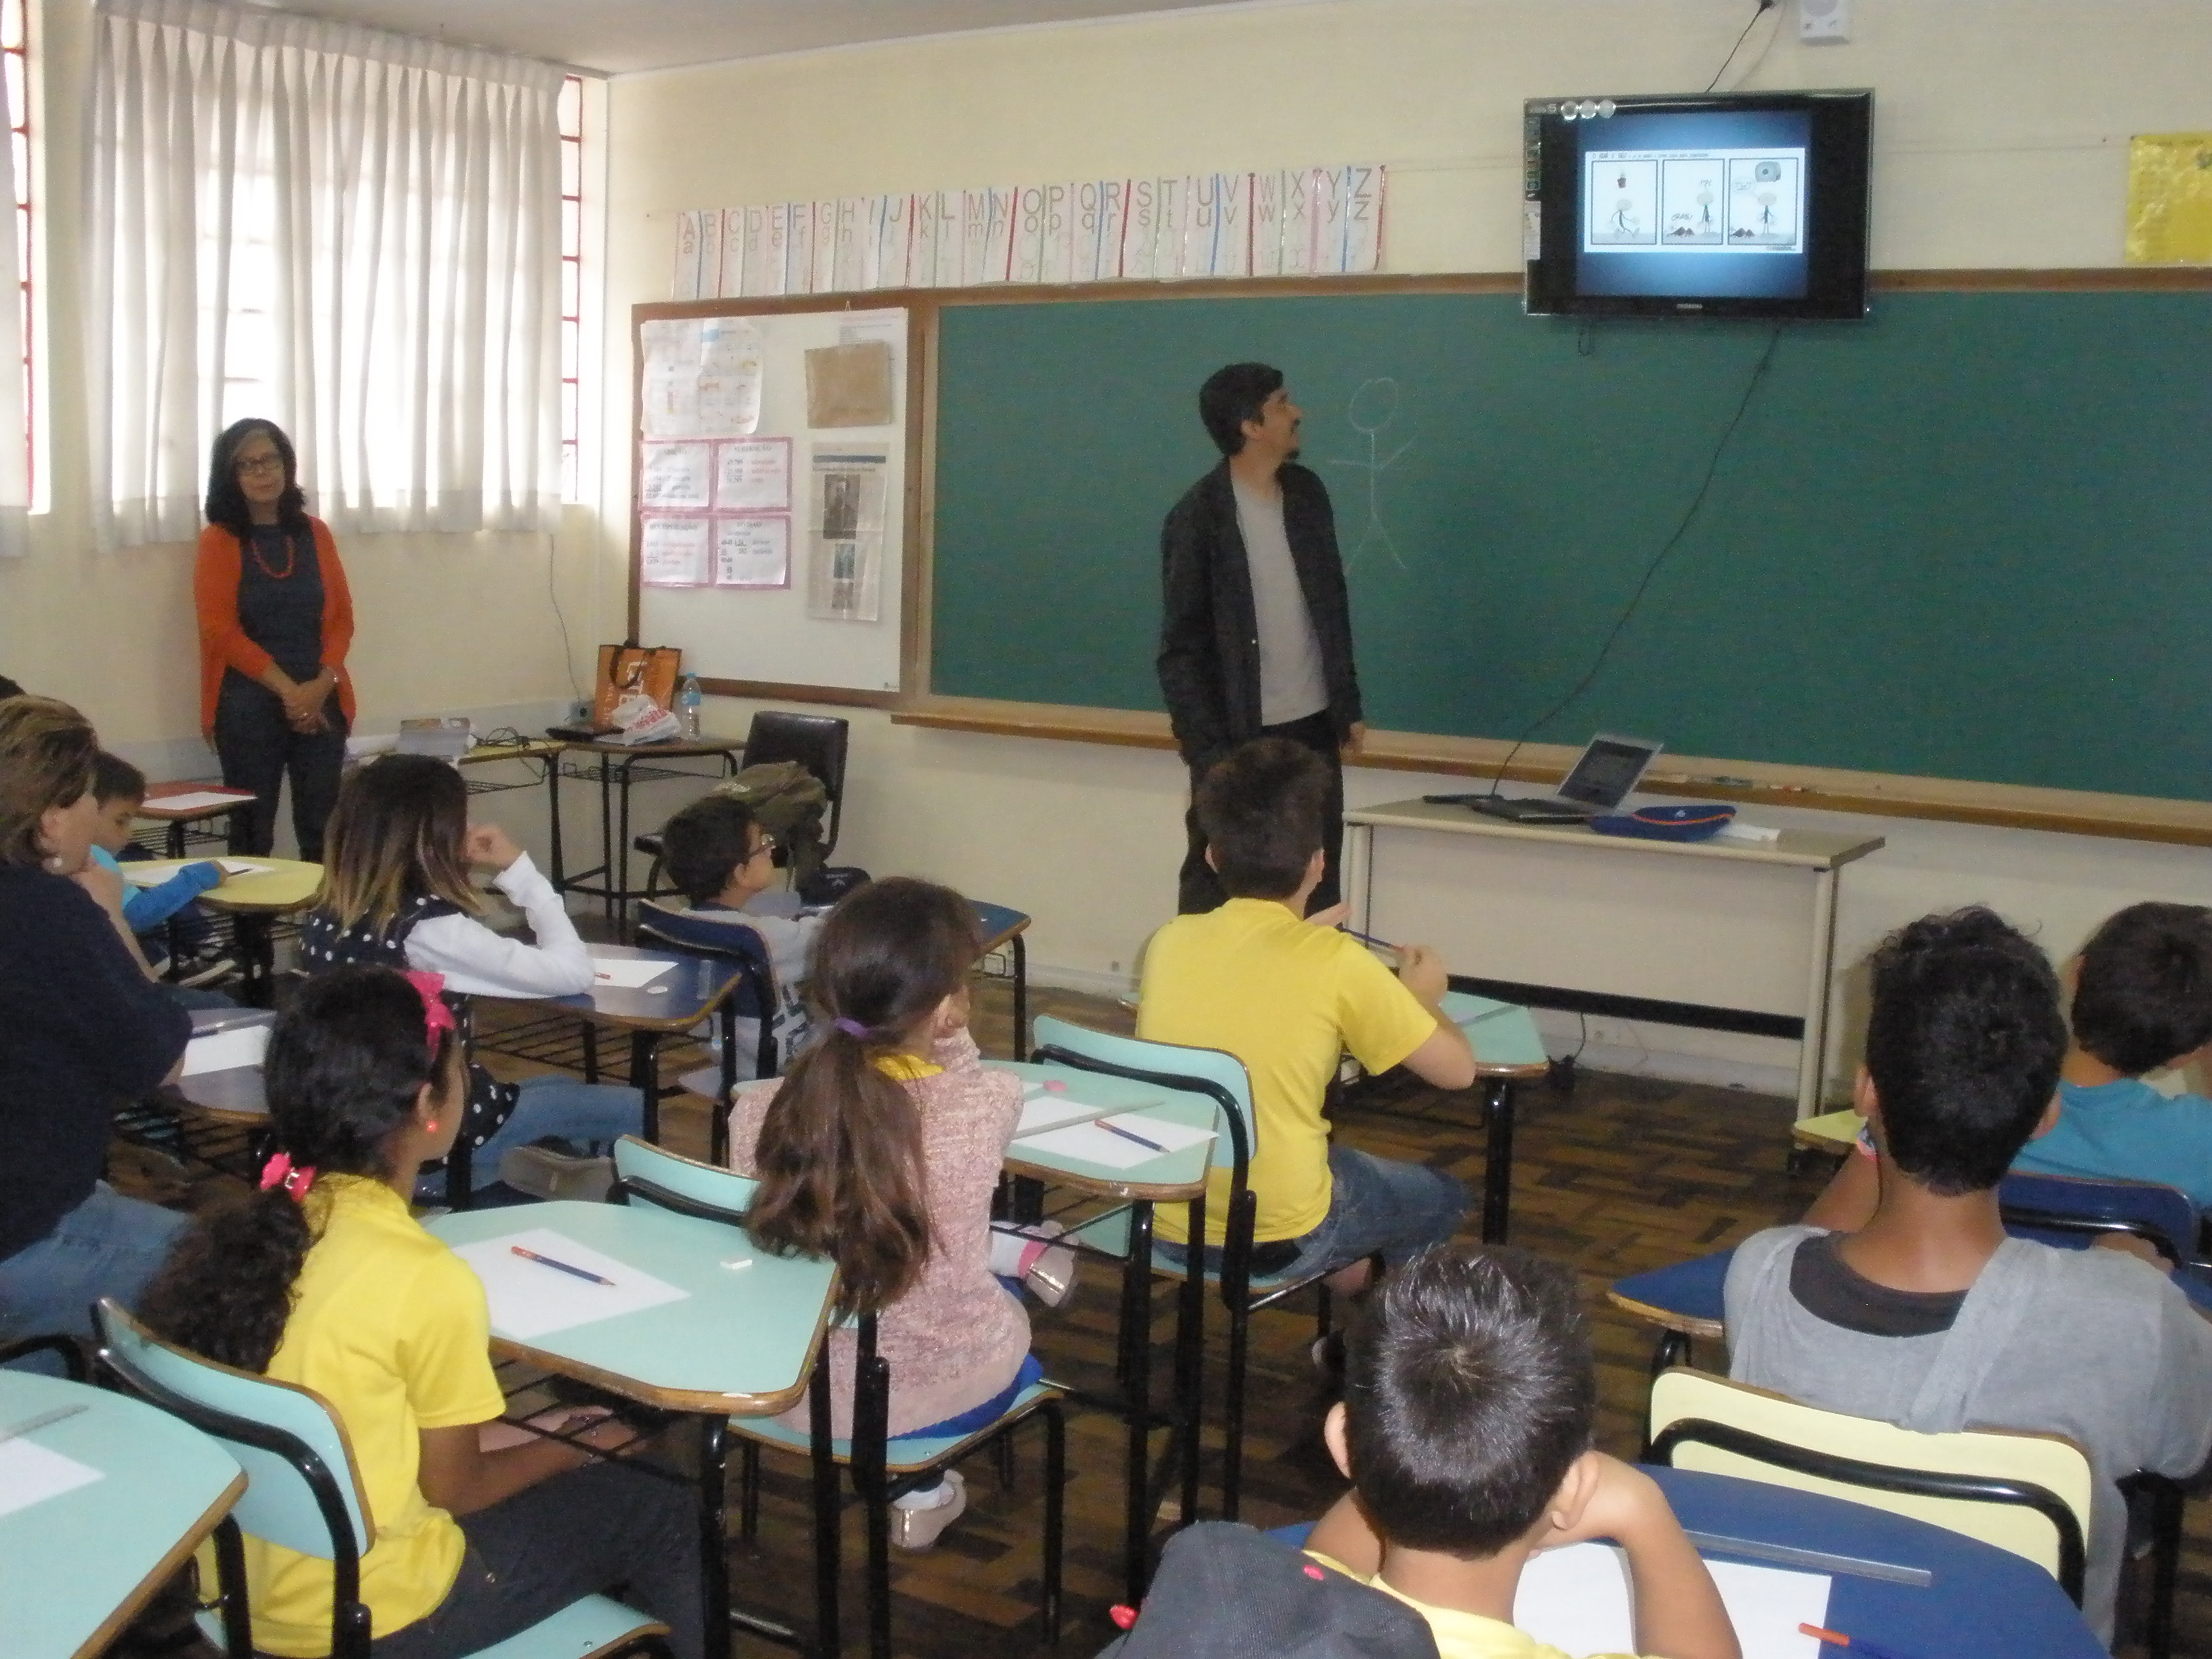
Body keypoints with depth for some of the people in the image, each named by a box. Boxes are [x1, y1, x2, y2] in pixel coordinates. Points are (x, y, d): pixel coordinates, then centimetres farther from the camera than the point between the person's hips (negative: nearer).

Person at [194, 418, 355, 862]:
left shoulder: (315, 533, 9)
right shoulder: (218, 540, 0)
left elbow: (342, 617, 7)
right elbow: (221, 630, -6)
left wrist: (322, 684, -9)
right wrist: (287, 690, -12)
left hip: (321, 702, 3)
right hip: (248, 705, -3)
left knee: (322, 829, 1)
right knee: (253, 831, -1)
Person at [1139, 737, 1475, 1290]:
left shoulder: (1170, 943, -5)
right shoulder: (1336, 964, -17)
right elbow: (1457, 1069, -7)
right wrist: (1423, 998, 12)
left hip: (1167, 1230, 5)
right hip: (1281, 1240, -5)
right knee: (1442, 1197, 27)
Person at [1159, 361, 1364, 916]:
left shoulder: (1307, 493, 6)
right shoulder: (1199, 516, -12)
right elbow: (1181, 646, -11)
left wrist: (1348, 705, 10)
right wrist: (1205, 746, -16)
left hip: (1312, 728, 6)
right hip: (1238, 733, -5)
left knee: (1317, 882, 9)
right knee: (1214, 881, 5)